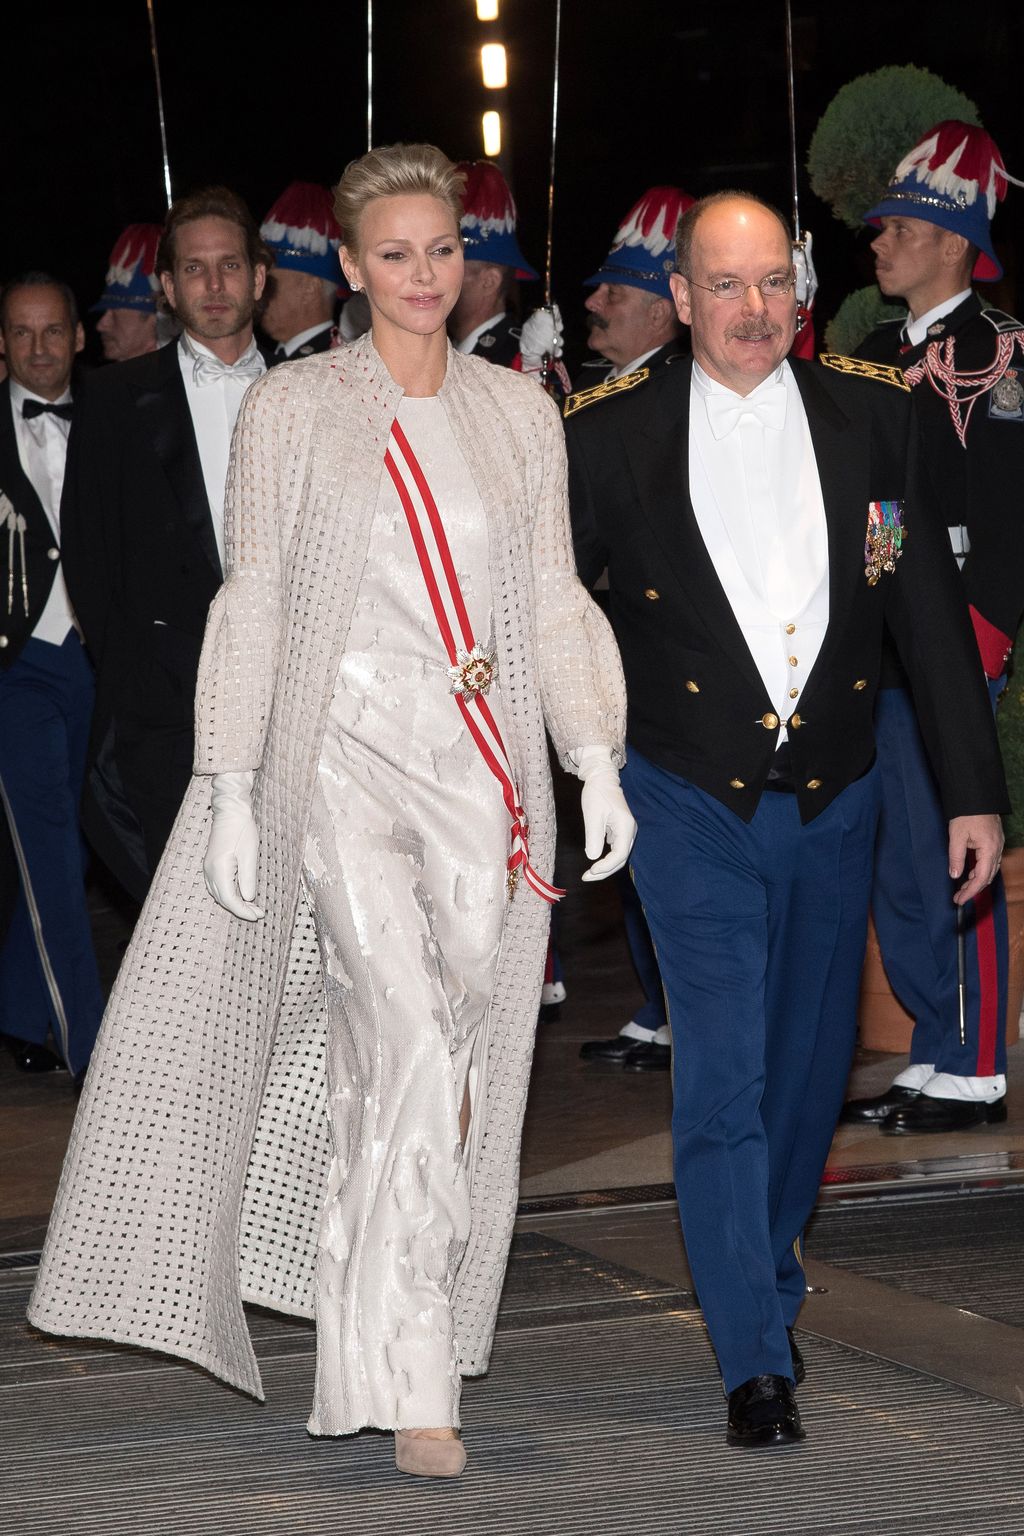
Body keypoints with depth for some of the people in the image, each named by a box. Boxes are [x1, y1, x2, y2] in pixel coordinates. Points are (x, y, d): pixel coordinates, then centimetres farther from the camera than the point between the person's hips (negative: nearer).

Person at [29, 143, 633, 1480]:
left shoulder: (519, 412, 12)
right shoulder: (292, 408, 3)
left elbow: (554, 601, 12)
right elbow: (253, 604, 2)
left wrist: (597, 760, 1)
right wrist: (231, 790, -3)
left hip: (488, 770, 4)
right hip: (346, 756, -4)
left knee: (448, 1071, 5)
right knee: (416, 1055, -16)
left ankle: (372, 1328, 22)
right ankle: (410, 1382, -11)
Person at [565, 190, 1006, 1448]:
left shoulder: (871, 419, 0)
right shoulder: (614, 441, -6)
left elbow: (931, 612, 3)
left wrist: (973, 789, 1)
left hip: (833, 800, 3)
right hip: (694, 807, -3)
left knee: (811, 1060, 16)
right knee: (722, 1075, -8)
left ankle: (767, 1256, 42)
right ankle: (756, 1360, -2)